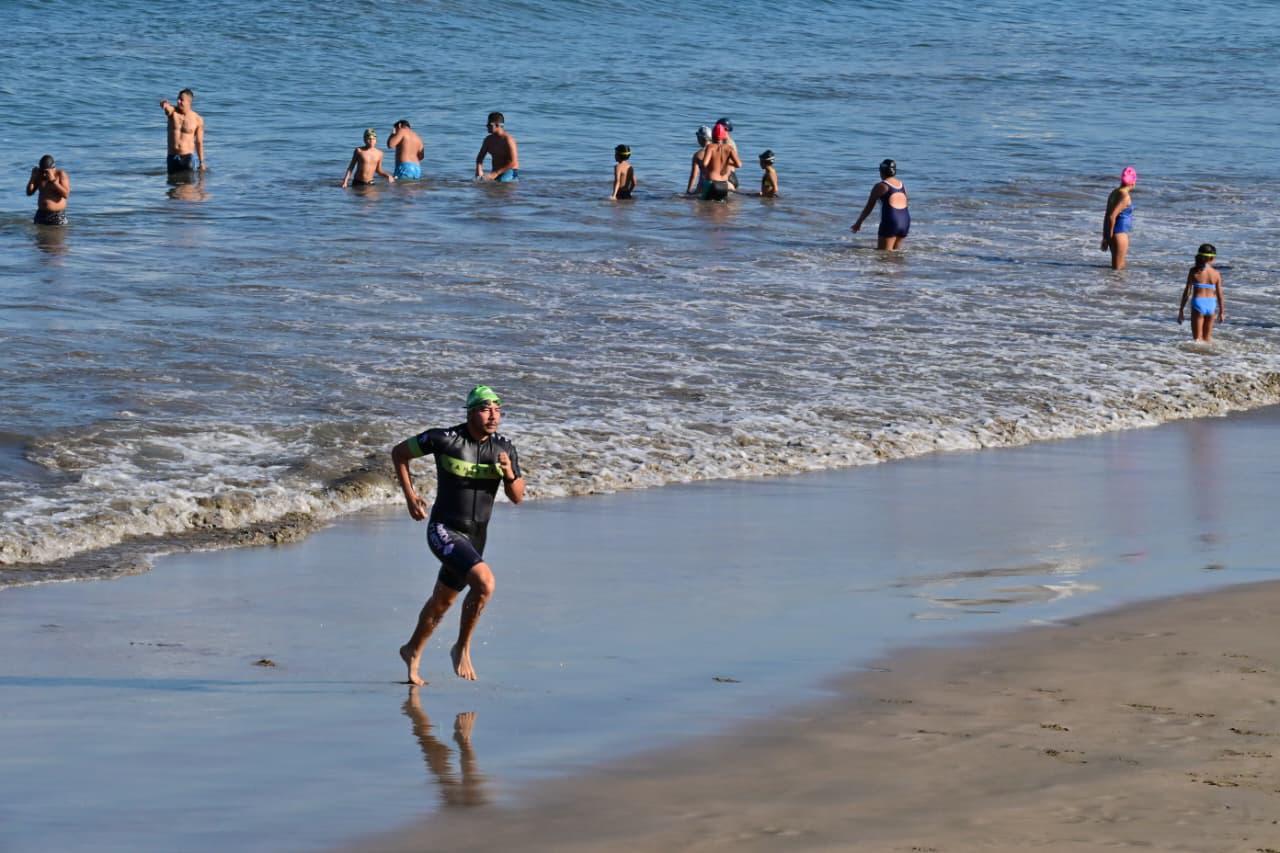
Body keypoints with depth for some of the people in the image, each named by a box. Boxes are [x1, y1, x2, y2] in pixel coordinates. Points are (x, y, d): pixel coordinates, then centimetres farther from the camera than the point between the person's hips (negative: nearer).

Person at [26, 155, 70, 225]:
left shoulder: (61, 174, -7)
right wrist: (33, 177, -6)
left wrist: (53, 180, -21)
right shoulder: (40, 175, 7)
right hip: (41, 214, 4)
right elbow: (29, 192, 7)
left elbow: (66, 194, -17)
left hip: (58, 215, -4)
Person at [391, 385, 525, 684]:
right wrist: (410, 496, -4)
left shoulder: (504, 447, -1)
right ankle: (462, 648, -9)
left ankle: (413, 652, 45)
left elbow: (517, 497, 4)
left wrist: (509, 473, -16)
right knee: (484, 582, -27)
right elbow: (399, 453, 0)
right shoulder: (444, 439, -15)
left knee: (442, 601, 22)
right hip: (444, 532, -6)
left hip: (476, 537, 6)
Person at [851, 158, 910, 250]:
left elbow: (869, 207, 3)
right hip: (905, 219, 6)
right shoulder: (902, 185, 15)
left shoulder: (880, 186, -2)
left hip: (890, 221, -6)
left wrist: (858, 223, 14)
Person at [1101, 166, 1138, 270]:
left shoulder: (1115, 193, 10)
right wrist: (1109, 236, -15)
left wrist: (1105, 237, 18)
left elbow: (1107, 216, 14)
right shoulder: (1124, 196, -17)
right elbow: (1112, 217, -22)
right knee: (1118, 267, -5)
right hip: (1120, 233, -9)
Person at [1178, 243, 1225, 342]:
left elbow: (1187, 291, -6)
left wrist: (1181, 310, 2)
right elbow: (1219, 294, 2)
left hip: (1198, 304, -2)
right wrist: (1221, 312, 15)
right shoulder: (1216, 274, -2)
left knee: (1197, 338, 2)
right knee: (1207, 338, 18)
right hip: (1211, 304, 2)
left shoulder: (1194, 271, -7)